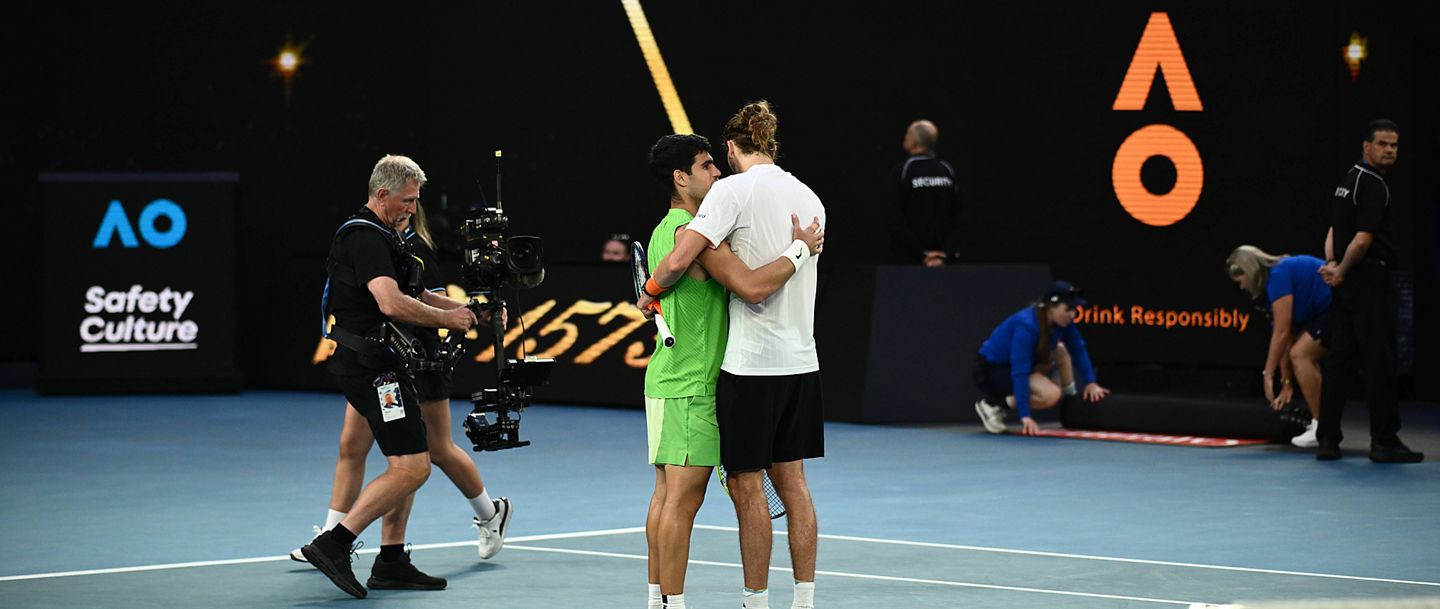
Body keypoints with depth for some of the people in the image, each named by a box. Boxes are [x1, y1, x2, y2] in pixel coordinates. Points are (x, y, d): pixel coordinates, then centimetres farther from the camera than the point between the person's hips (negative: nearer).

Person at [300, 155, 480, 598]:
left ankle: (391, 561, 18)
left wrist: (461, 309, 12)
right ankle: (333, 545, -15)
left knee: (408, 463, 15)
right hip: (371, 366, -11)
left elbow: (412, 295, 27)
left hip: (378, 365, 11)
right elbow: (392, 303, -28)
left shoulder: (383, 236, 19)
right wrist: (447, 318, -15)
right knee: (411, 467, -14)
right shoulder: (365, 238, -16)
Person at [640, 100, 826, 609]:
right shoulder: (809, 198, 11)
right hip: (801, 358, 7)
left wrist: (650, 292, 0)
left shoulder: (734, 189, -10)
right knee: (791, 480, 13)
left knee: (748, 486, 0)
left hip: (751, 362, -7)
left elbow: (679, 259, -18)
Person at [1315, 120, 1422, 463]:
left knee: (1341, 358, 10)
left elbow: (1334, 230, 15)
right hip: (1369, 281, -9)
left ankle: (1327, 438, 10)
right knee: (1378, 360, -6)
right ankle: (1384, 441, -5)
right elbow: (1362, 240, -20)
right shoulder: (1373, 185, -14)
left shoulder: (1349, 180, 16)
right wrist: (1340, 272, -7)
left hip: (1347, 285, 9)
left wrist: (1332, 264, -1)